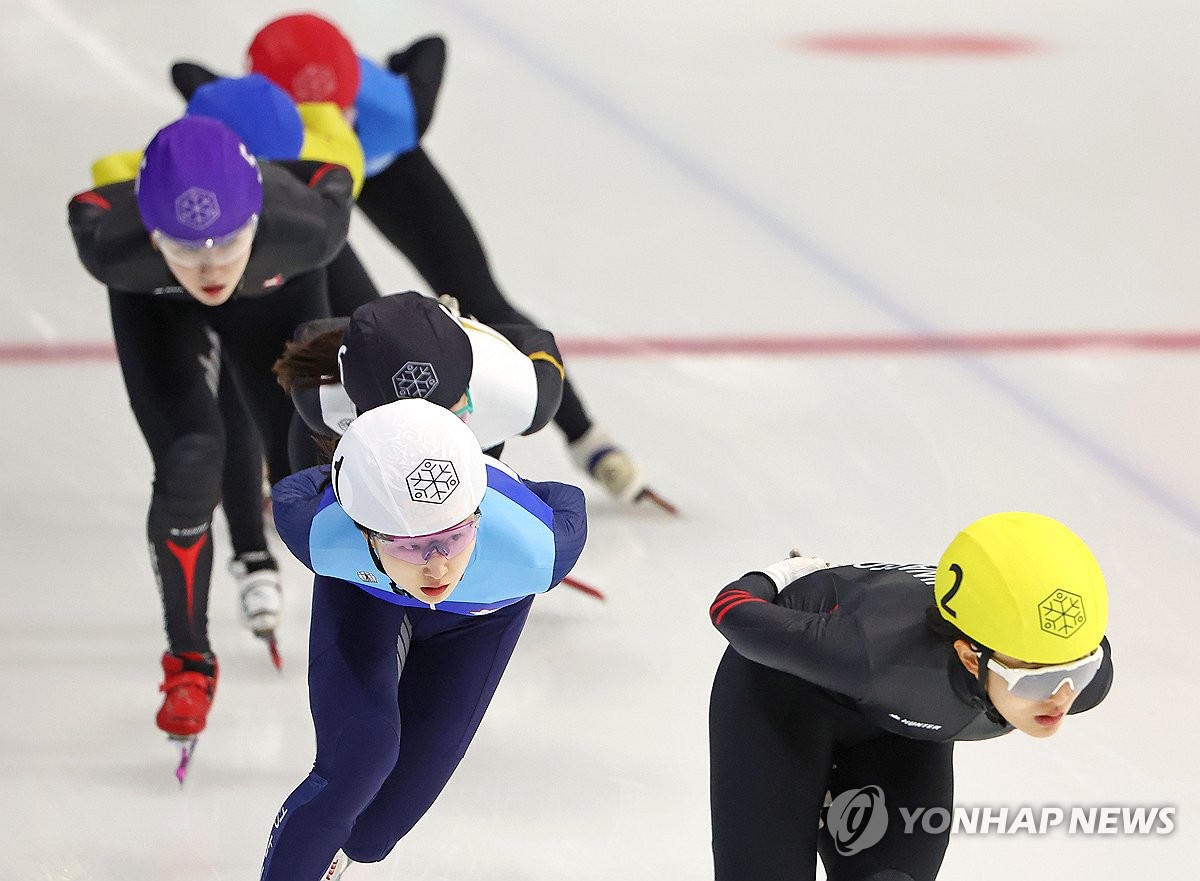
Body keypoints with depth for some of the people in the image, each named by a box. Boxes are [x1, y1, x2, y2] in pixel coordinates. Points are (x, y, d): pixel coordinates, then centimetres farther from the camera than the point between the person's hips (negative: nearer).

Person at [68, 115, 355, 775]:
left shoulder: (301, 227, -45)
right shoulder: (115, 248, -43)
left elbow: (332, 179, -21)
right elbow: (87, 207, -19)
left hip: (277, 293, 1)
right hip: (156, 303, -1)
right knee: (188, 462, -18)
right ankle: (188, 662, 4)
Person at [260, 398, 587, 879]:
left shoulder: (532, 553, -45)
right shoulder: (324, 539, -44)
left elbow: (566, 503, -20)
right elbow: (293, 492, -19)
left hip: (482, 619, 1)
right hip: (363, 591, -1)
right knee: (362, 753, -23)